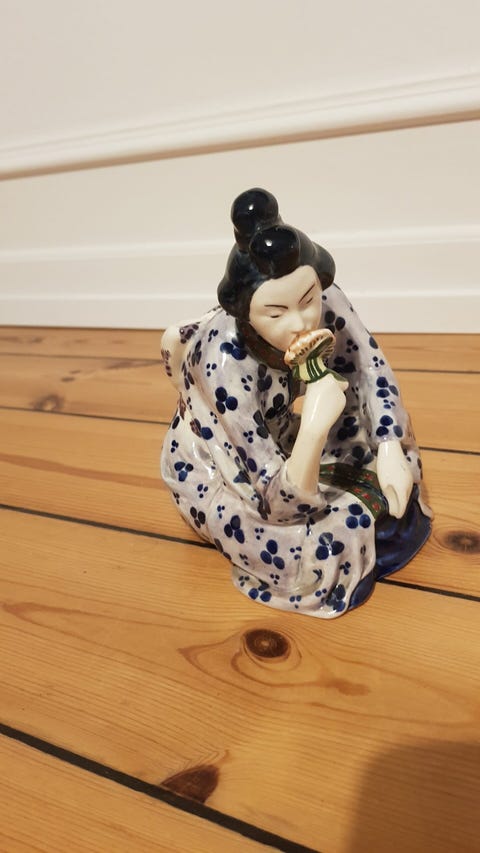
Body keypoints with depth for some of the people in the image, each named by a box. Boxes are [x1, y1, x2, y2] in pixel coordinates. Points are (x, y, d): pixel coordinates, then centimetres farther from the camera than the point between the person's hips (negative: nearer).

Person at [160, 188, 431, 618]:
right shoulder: (225, 364, -38)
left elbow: (370, 367, -14)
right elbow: (282, 504, -34)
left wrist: (390, 449, -28)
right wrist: (314, 427, -49)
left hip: (277, 437, 6)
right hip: (214, 472, -5)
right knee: (327, 547, -24)